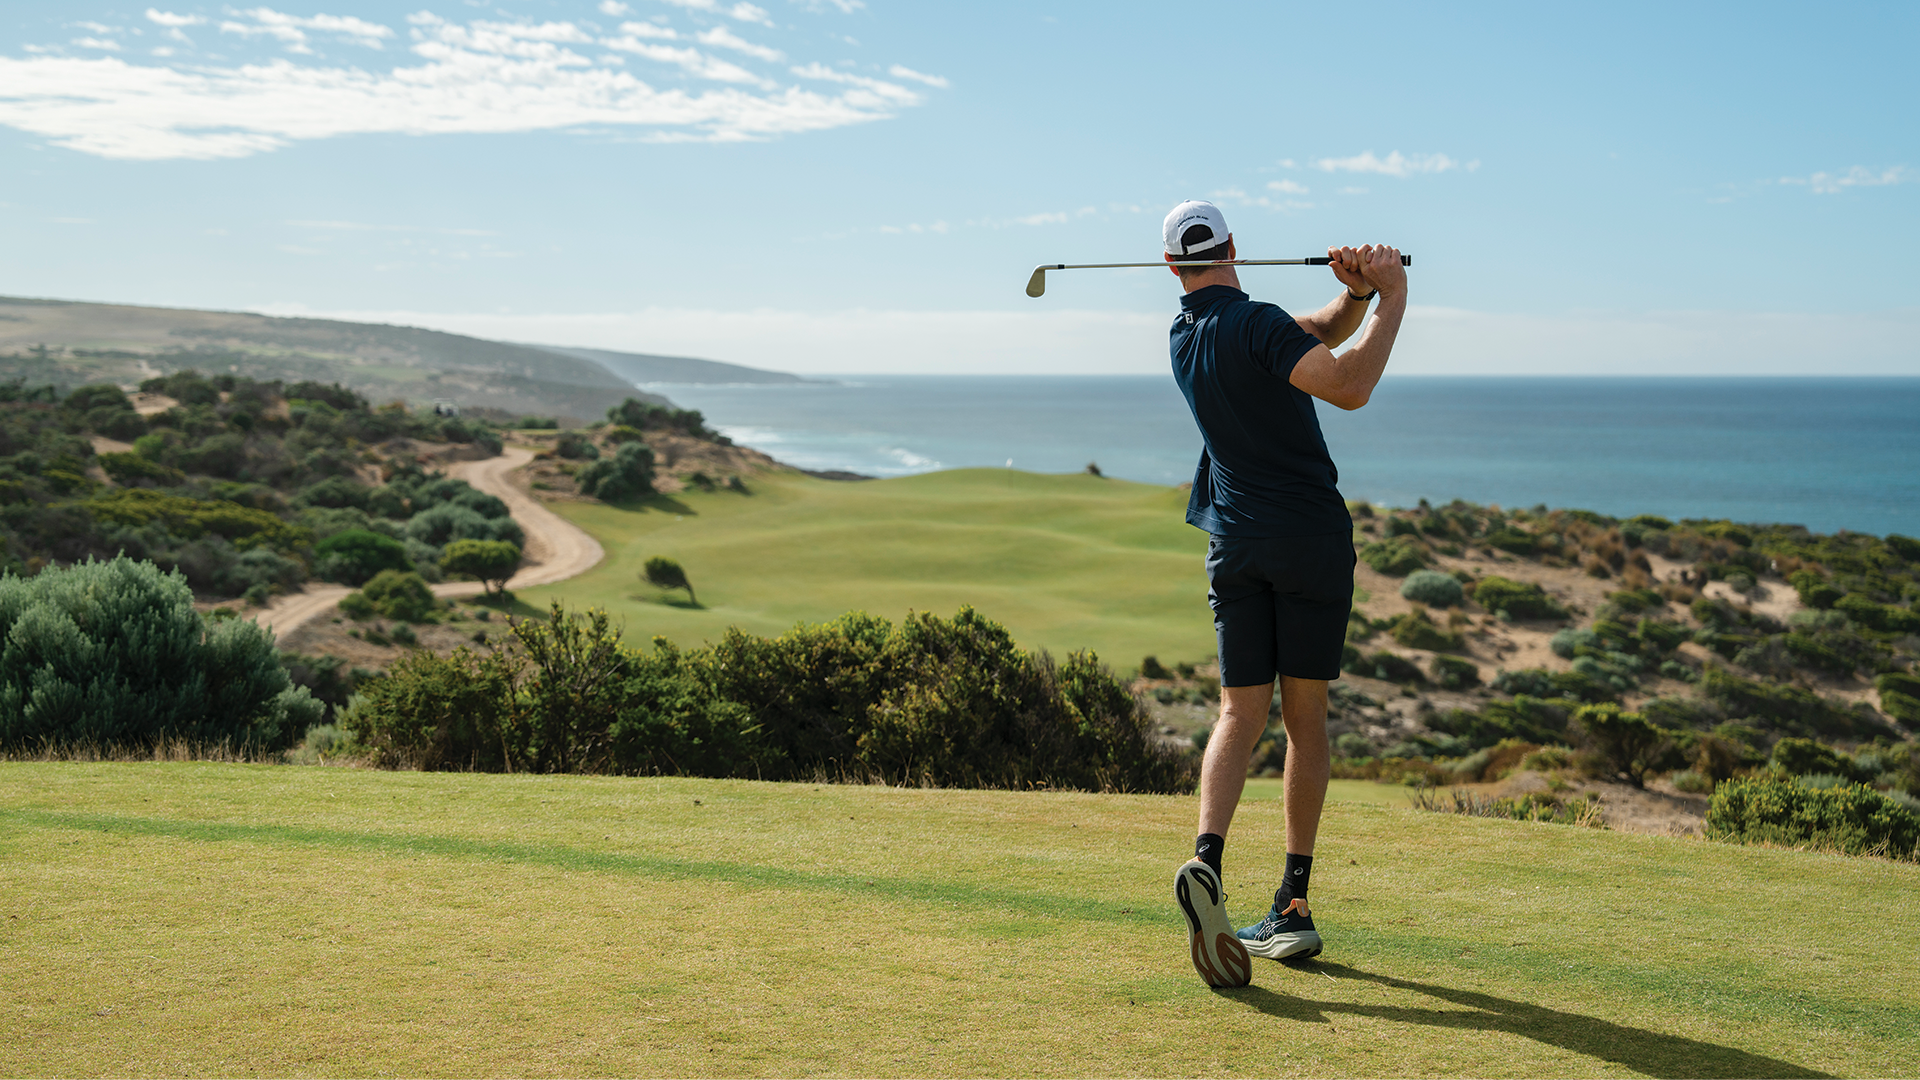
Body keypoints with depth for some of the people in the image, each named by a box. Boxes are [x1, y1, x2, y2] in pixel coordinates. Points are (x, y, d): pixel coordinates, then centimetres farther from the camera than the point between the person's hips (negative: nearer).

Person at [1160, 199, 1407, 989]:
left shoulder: (1184, 337, 10)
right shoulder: (1255, 324, -12)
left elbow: (1324, 332, 15)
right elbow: (1351, 387, -23)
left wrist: (1356, 294, -3)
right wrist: (1391, 301, -12)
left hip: (1235, 543, 4)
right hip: (1312, 537, -4)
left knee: (1242, 714, 2)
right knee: (1305, 717, 6)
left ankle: (1207, 860, -24)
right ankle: (1293, 907, 7)